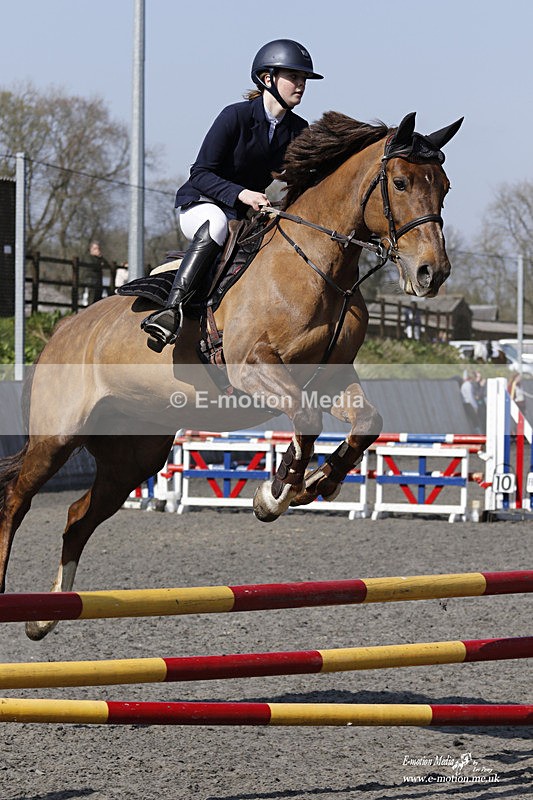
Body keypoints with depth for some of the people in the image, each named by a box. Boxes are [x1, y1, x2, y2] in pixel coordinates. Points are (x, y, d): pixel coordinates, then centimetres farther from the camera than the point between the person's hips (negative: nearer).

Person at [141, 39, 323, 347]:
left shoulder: (299, 131, 1)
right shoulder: (235, 116, -16)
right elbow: (201, 174, -17)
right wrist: (241, 194, -31)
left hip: (250, 216, 6)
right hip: (200, 205, -6)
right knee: (216, 224, -40)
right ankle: (173, 310, -48)